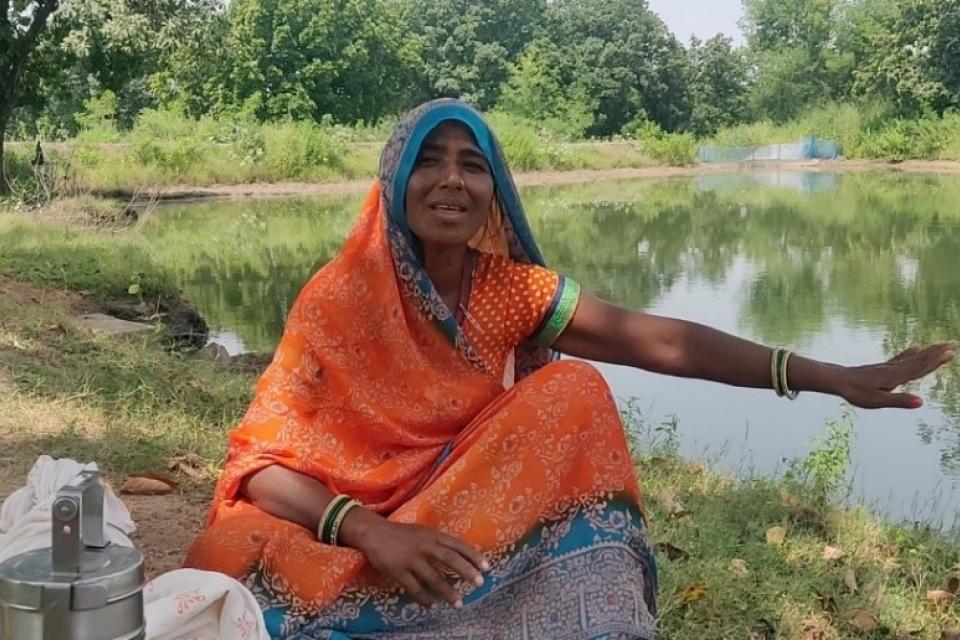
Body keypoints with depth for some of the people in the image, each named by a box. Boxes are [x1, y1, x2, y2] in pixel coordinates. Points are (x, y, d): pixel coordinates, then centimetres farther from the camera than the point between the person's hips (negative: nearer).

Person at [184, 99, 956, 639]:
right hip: (359, 526, -3)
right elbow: (262, 458, -18)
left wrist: (829, 377, -25)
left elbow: (660, 340, -16)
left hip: (482, 515, 4)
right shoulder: (339, 300, -14)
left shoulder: (510, 288, -5)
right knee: (242, 554, -34)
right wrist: (370, 533, -35)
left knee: (574, 389, -18)